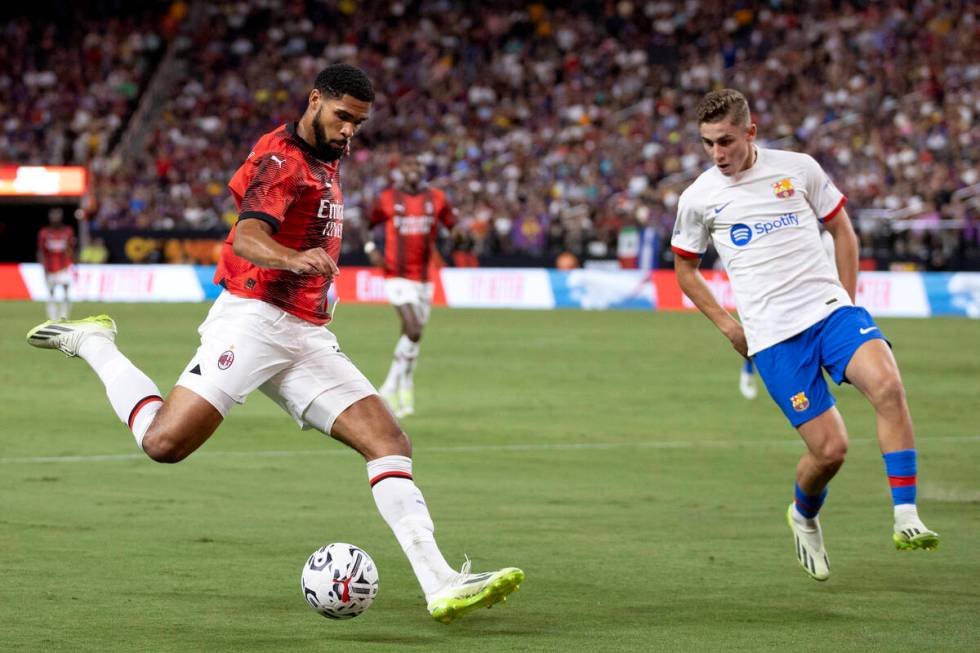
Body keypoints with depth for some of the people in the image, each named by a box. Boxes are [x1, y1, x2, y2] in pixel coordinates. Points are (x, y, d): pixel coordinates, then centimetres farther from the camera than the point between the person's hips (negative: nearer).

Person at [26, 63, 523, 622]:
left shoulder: (325, 161, 17)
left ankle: (441, 586, -14)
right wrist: (295, 259, -49)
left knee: (391, 444, -7)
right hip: (254, 319, -8)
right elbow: (247, 239, -28)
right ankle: (94, 344, 9)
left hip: (307, 335, 8)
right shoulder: (281, 160, -10)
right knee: (166, 443, -18)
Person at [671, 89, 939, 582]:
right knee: (829, 449, -10)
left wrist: (846, 303, 10)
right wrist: (728, 326, 9)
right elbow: (684, 267, 18)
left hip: (828, 307, 1)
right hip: (773, 337, -1)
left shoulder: (798, 169, 4)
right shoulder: (697, 199, 3)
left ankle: (906, 519, -25)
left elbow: (842, 231, 17)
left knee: (886, 383, -29)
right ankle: (804, 517, 25)